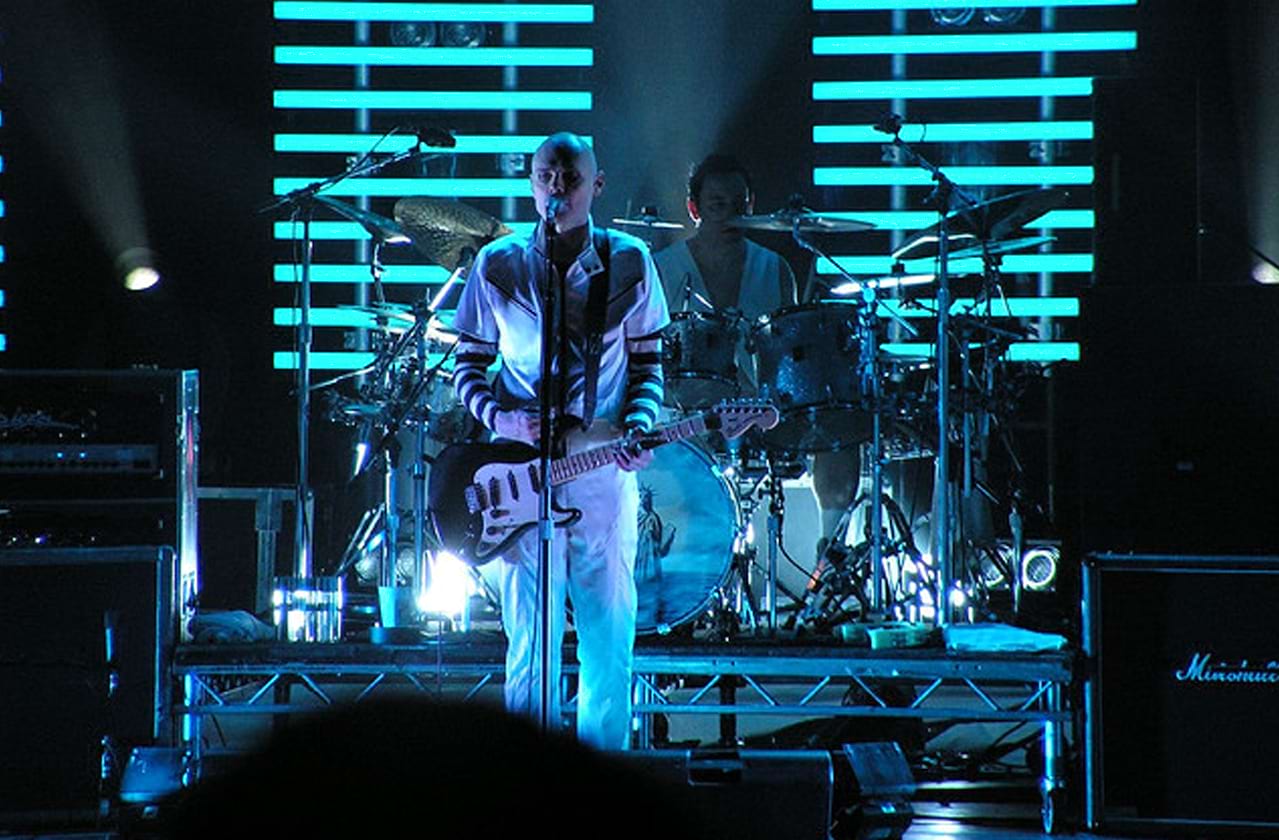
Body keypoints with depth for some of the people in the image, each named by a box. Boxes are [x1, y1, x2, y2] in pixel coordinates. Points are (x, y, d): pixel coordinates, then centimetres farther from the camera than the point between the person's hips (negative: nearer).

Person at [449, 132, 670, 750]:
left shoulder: (629, 263, 4)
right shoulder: (497, 266, 3)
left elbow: (648, 364, 11)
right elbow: (468, 366, 9)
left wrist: (638, 427, -8)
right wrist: (499, 418, -10)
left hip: (604, 466, 1)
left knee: (609, 639, 2)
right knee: (531, 637, -2)